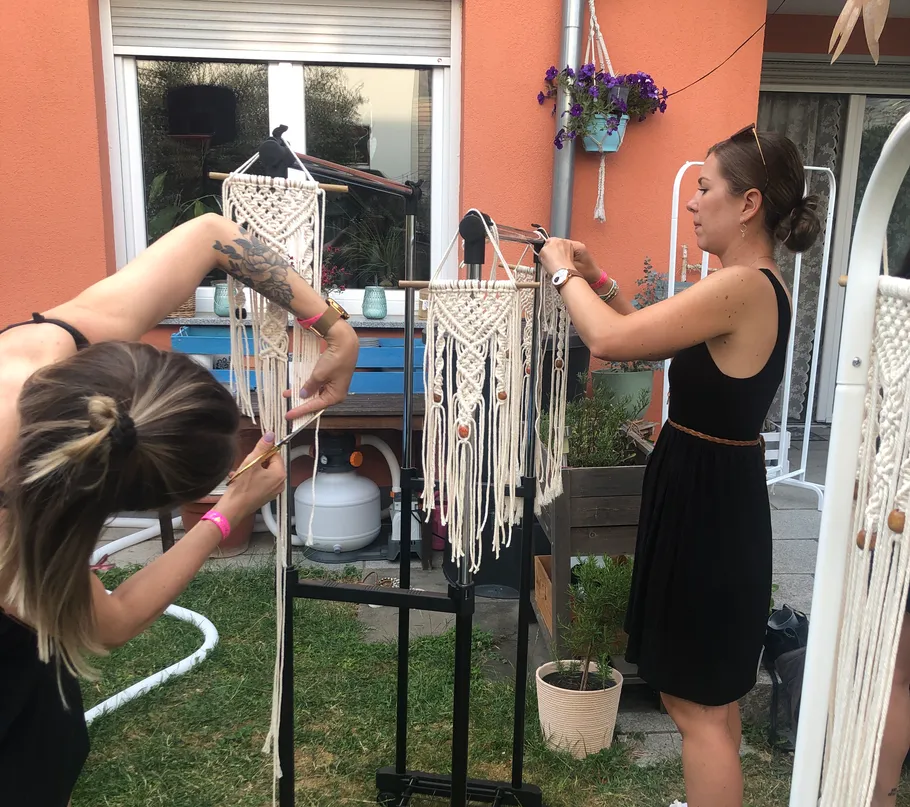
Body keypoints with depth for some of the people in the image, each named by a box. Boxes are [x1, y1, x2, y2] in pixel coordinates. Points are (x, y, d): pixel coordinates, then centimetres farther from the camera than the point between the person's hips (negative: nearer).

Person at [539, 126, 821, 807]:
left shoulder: (742, 286, -23)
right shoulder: (760, 286, 10)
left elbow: (611, 339, -28)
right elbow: (653, 341, 16)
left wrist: (565, 274, -10)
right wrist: (596, 279, 7)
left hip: (706, 501, -10)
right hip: (718, 493, 10)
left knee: (696, 703, 3)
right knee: (714, 691, 25)